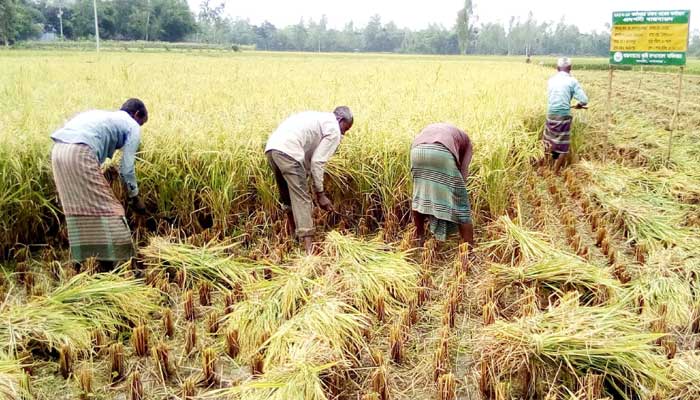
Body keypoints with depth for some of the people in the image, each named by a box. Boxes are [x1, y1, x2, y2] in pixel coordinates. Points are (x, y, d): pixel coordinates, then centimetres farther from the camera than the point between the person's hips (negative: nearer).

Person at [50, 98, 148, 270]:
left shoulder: (103, 116, 34)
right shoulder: (132, 126, 13)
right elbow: (127, 168, 7)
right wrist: (135, 197, 18)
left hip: (59, 150, 8)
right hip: (80, 153, -8)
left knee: (78, 208, 17)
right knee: (105, 207, 1)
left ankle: (81, 259, 22)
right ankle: (108, 264, 3)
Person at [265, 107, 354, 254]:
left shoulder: (317, 118, 31)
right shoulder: (334, 130, 6)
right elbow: (317, 162, -3)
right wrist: (320, 194, 2)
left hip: (271, 147, 9)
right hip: (288, 151, -9)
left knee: (288, 197, 20)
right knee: (302, 199, -7)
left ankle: (294, 236, 31)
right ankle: (308, 250, -11)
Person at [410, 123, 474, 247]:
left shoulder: (428, 130, 42)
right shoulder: (465, 140, 33)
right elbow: (463, 174, 20)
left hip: (418, 151, 4)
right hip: (442, 153, -3)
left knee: (419, 194, 26)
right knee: (459, 202, 10)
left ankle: (419, 237, 38)